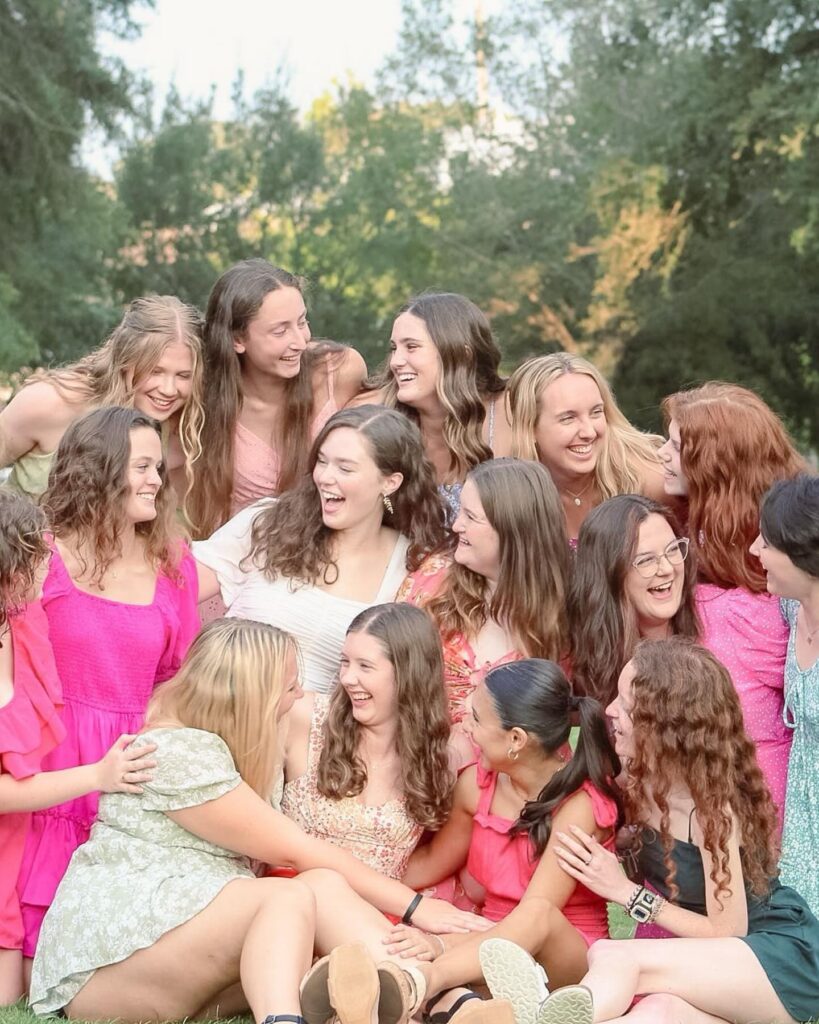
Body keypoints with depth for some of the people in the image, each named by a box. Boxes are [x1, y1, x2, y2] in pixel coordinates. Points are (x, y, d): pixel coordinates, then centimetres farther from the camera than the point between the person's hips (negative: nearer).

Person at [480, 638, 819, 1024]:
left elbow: (724, 934, -14)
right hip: (709, 961, 6)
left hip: (785, 958, -6)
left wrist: (623, 890, -15)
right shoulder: (640, 782, 2)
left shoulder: (714, 808, -19)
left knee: (614, 959, -31)